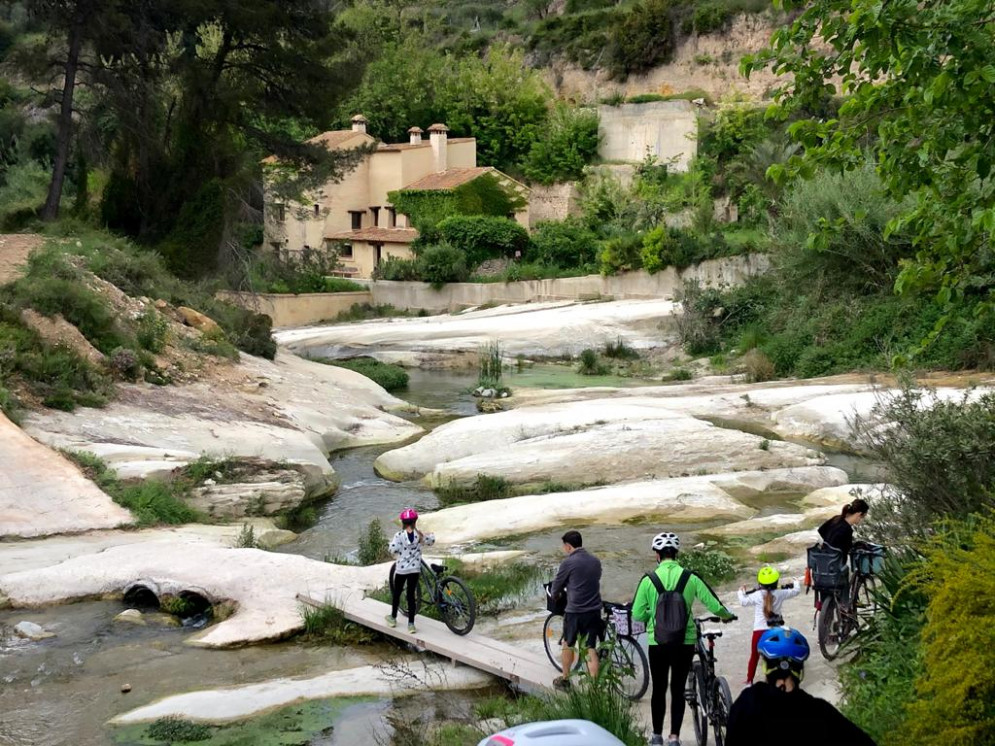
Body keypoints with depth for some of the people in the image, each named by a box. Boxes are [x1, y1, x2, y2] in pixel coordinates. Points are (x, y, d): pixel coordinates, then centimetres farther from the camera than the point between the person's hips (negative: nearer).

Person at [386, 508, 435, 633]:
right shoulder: (419, 535, -6)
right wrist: (431, 535, 28)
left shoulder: (399, 535, -15)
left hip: (401, 569, -2)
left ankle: (393, 618, 32)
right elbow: (431, 541, 7)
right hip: (415, 569, 2)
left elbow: (392, 549, -21)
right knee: (411, 595, 7)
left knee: (396, 593, 17)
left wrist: (389, 544, 0)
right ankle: (411, 624, 6)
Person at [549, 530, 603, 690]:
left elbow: (557, 585, 1)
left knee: (568, 645, 16)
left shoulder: (568, 563, -11)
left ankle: (565, 680, 30)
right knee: (591, 649, 6)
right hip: (594, 610, 4)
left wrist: (554, 596, 23)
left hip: (575, 612, -4)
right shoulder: (595, 561, 5)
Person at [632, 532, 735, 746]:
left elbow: (637, 615, -6)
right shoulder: (691, 578, -7)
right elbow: (714, 606, -6)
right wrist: (728, 616, 16)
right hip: (685, 642, 0)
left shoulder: (649, 580, -8)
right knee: (678, 690, 9)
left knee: (659, 689, 15)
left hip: (658, 642, 0)